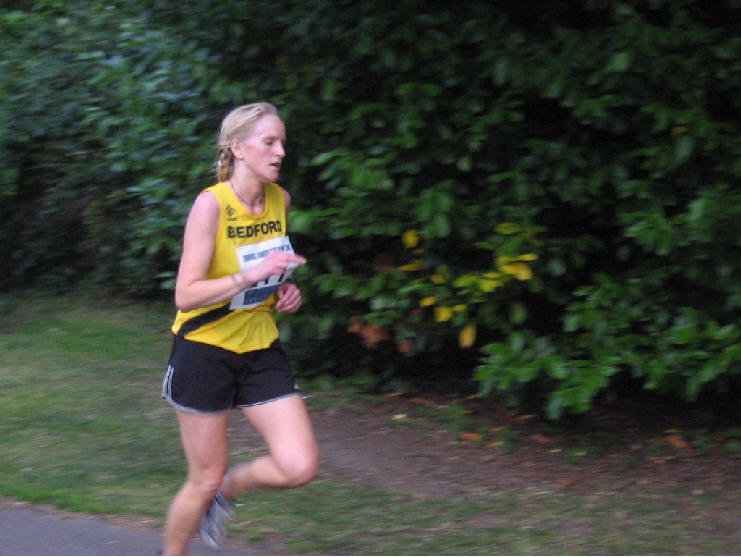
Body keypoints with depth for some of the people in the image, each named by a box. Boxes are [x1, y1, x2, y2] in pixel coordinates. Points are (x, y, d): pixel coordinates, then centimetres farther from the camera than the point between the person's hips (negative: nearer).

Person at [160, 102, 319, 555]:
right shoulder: (211, 204, -17)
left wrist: (287, 289, 1)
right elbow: (186, 295, -21)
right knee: (204, 482, 2)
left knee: (301, 467, -8)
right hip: (205, 350, -5)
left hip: (260, 350, 5)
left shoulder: (280, 199, 2)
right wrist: (251, 276, -31)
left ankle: (228, 489, 22)